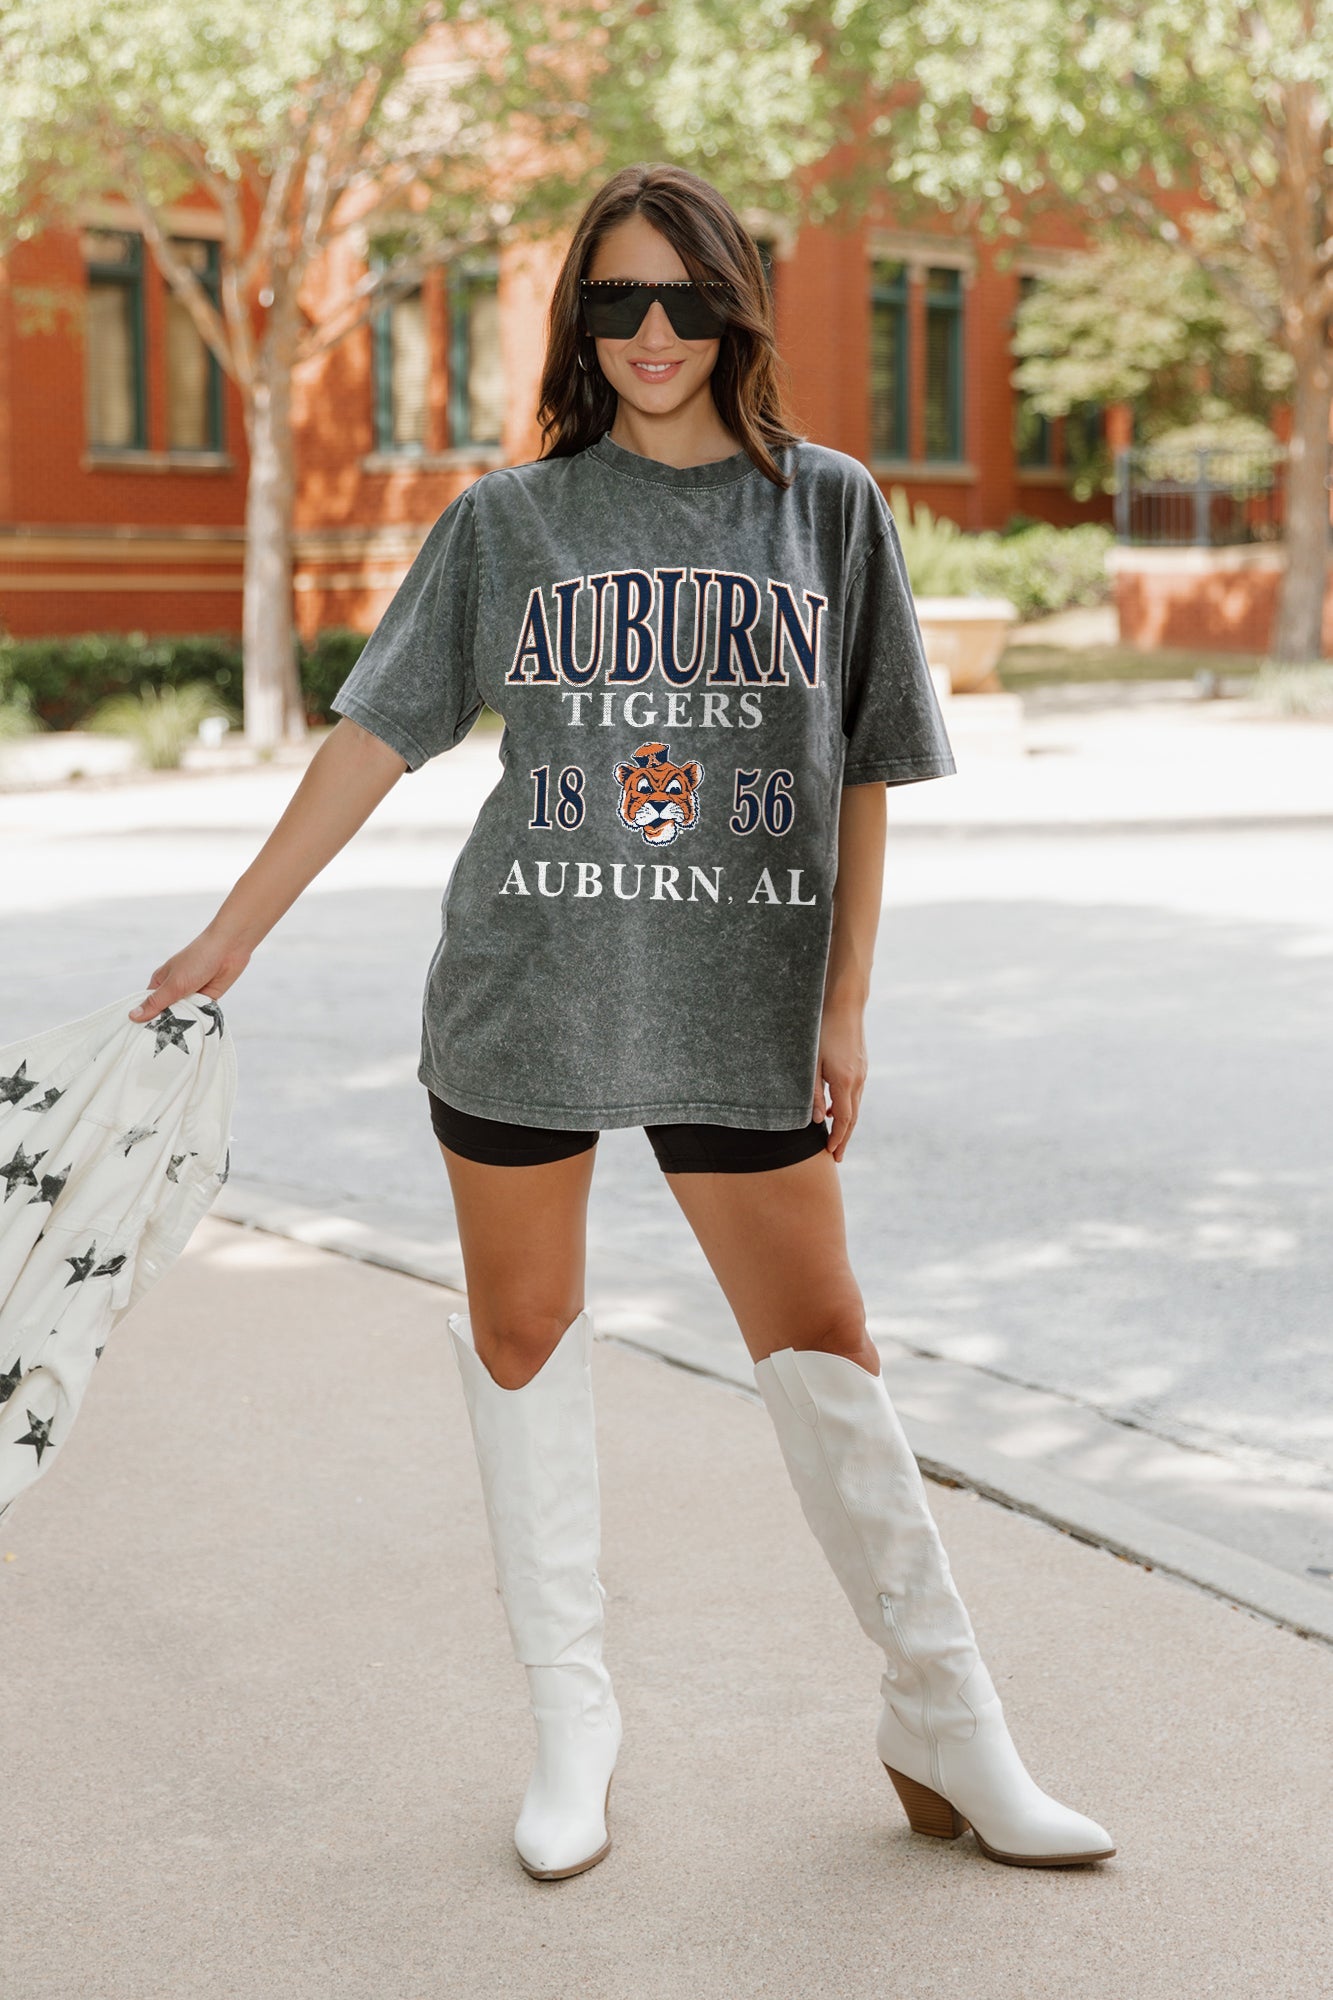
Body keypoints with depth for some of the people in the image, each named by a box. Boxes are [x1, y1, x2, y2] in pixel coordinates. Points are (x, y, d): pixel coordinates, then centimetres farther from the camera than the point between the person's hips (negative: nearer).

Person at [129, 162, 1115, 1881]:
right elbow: (375, 738, 5)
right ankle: (572, 1726, 22)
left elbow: (862, 775, 6)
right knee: (523, 1336, 7)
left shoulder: (829, 507, 5)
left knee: (821, 1355, 0)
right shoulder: (507, 521, 4)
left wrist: (842, 1003, 1)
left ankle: (946, 1736, 14)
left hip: (742, 1008, -1)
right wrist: (229, 938, 3)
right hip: (521, 995, 1)